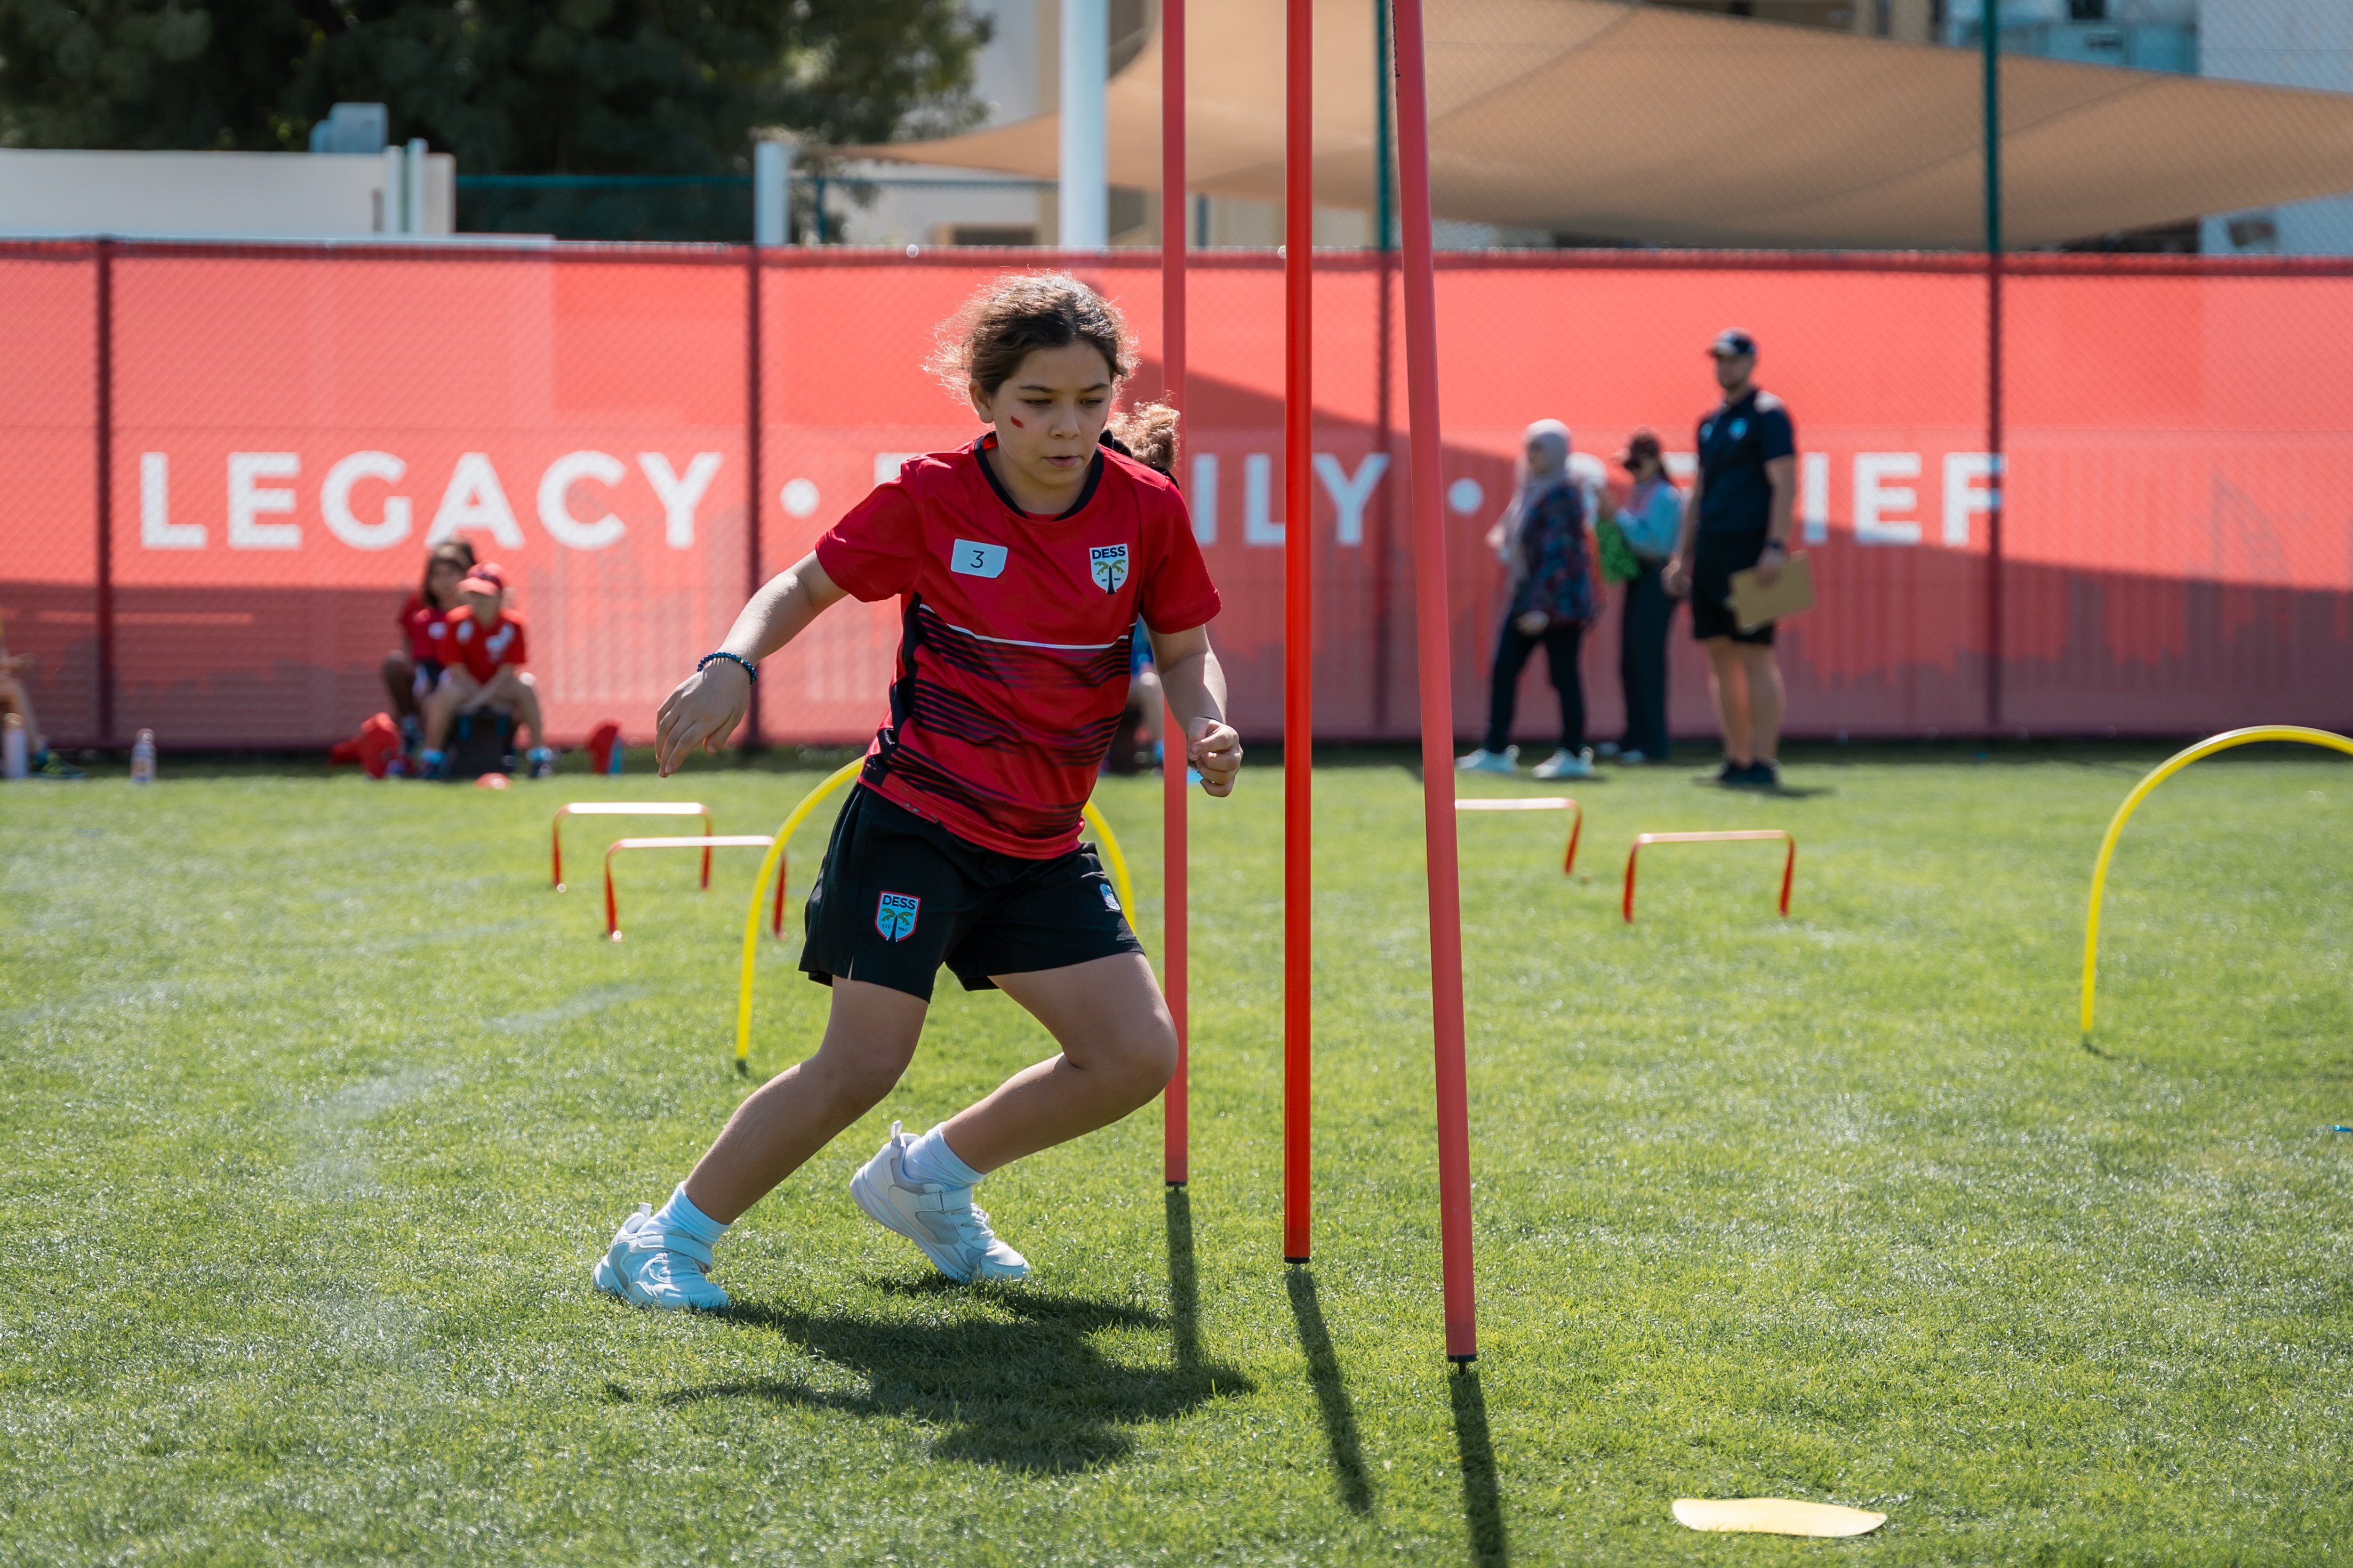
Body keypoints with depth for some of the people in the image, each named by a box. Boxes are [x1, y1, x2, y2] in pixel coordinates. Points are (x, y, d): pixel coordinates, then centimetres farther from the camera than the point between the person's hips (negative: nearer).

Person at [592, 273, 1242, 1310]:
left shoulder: (1147, 510, -2)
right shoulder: (932, 497, -10)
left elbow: (1183, 648, 10)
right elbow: (808, 585, 1)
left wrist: (1206, 722, -12)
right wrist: (732, 664, -18)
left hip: (1044, 847, 5)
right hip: (917, 816, -5)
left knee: (1137, 1057, -4)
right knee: (862, 1065, -14)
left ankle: (926, 1181, 19)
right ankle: (667, 1240, 2)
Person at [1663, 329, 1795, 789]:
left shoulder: (1767, 414, -5)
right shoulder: (1710, 422, 19)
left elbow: (1784, 484, -13)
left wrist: (1776, 547, -21)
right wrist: (1682, 557, 19)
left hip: (1749, 549, -8)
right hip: (1710, 552, 8)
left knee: (1754, 654, -10)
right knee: (1719, 654, 7)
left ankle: (1763, 763, -9)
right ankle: (1736, 760, 12)